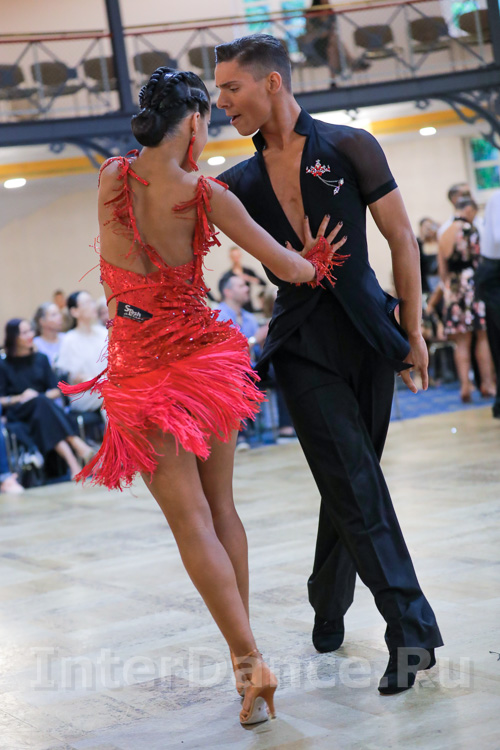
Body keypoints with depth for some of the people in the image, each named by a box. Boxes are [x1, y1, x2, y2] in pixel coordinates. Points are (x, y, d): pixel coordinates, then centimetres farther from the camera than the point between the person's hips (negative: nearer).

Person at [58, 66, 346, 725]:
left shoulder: (110, 177, -7)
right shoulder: (204, 194, -11)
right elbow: (290, 267, -5)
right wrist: (317, 263, 16)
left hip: (140, 366, 0)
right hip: (205, 352, 0)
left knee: (190, 518, -1)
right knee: (221, 506, 16)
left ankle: (250, 658, -10)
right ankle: (242, 644, 20)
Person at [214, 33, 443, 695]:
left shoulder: (349, 148, -1)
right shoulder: (242, 182, 7)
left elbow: (401, 238, 1)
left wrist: (413, 333, 0)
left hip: (367, 334, -1)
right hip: (304, 346, 1)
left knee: (350, 484, 8)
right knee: (356, 486, -8)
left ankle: (329, 605, 27)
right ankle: (412, 629, -4)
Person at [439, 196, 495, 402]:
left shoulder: (444, 235, 10)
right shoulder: (471, 230, -8)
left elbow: (442, 271, 12)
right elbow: (480, 260, -10)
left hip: (453, 290, 5)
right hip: (474, 284, -5)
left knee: (461, 342, 5)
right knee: (483, 337, 3)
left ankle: (465, 385, 0)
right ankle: (487, 383, 3)